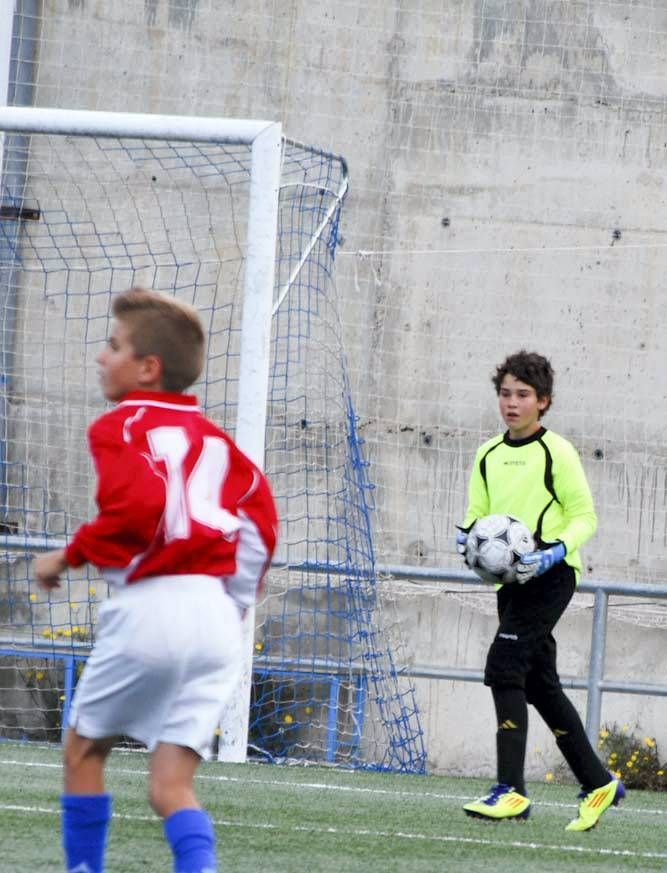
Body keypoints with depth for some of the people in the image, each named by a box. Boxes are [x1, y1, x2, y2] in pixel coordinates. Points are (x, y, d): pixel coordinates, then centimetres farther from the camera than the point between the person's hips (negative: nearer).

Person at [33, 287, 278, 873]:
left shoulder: (120, 427, -1)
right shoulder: (210, 435, 19)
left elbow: (136, 507, -19)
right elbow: (261, 517, 14)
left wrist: (69, 557, -6)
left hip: (151, 606, -5)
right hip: (218, 617, 6)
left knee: (84, 748, 18)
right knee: (172, 786, 4)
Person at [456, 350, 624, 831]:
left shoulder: (557, 452, -6)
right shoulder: (488, 455, 12)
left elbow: (585, 516, -5)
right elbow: (477, 514, 19)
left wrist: (555, 552, -21)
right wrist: (468, 538, -4)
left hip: (550, 575, -8)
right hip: (510, 578, 8)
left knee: (504, 668, -19)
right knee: (540, 684, 11)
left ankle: (511, 789, -21)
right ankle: (598, 783, 23)